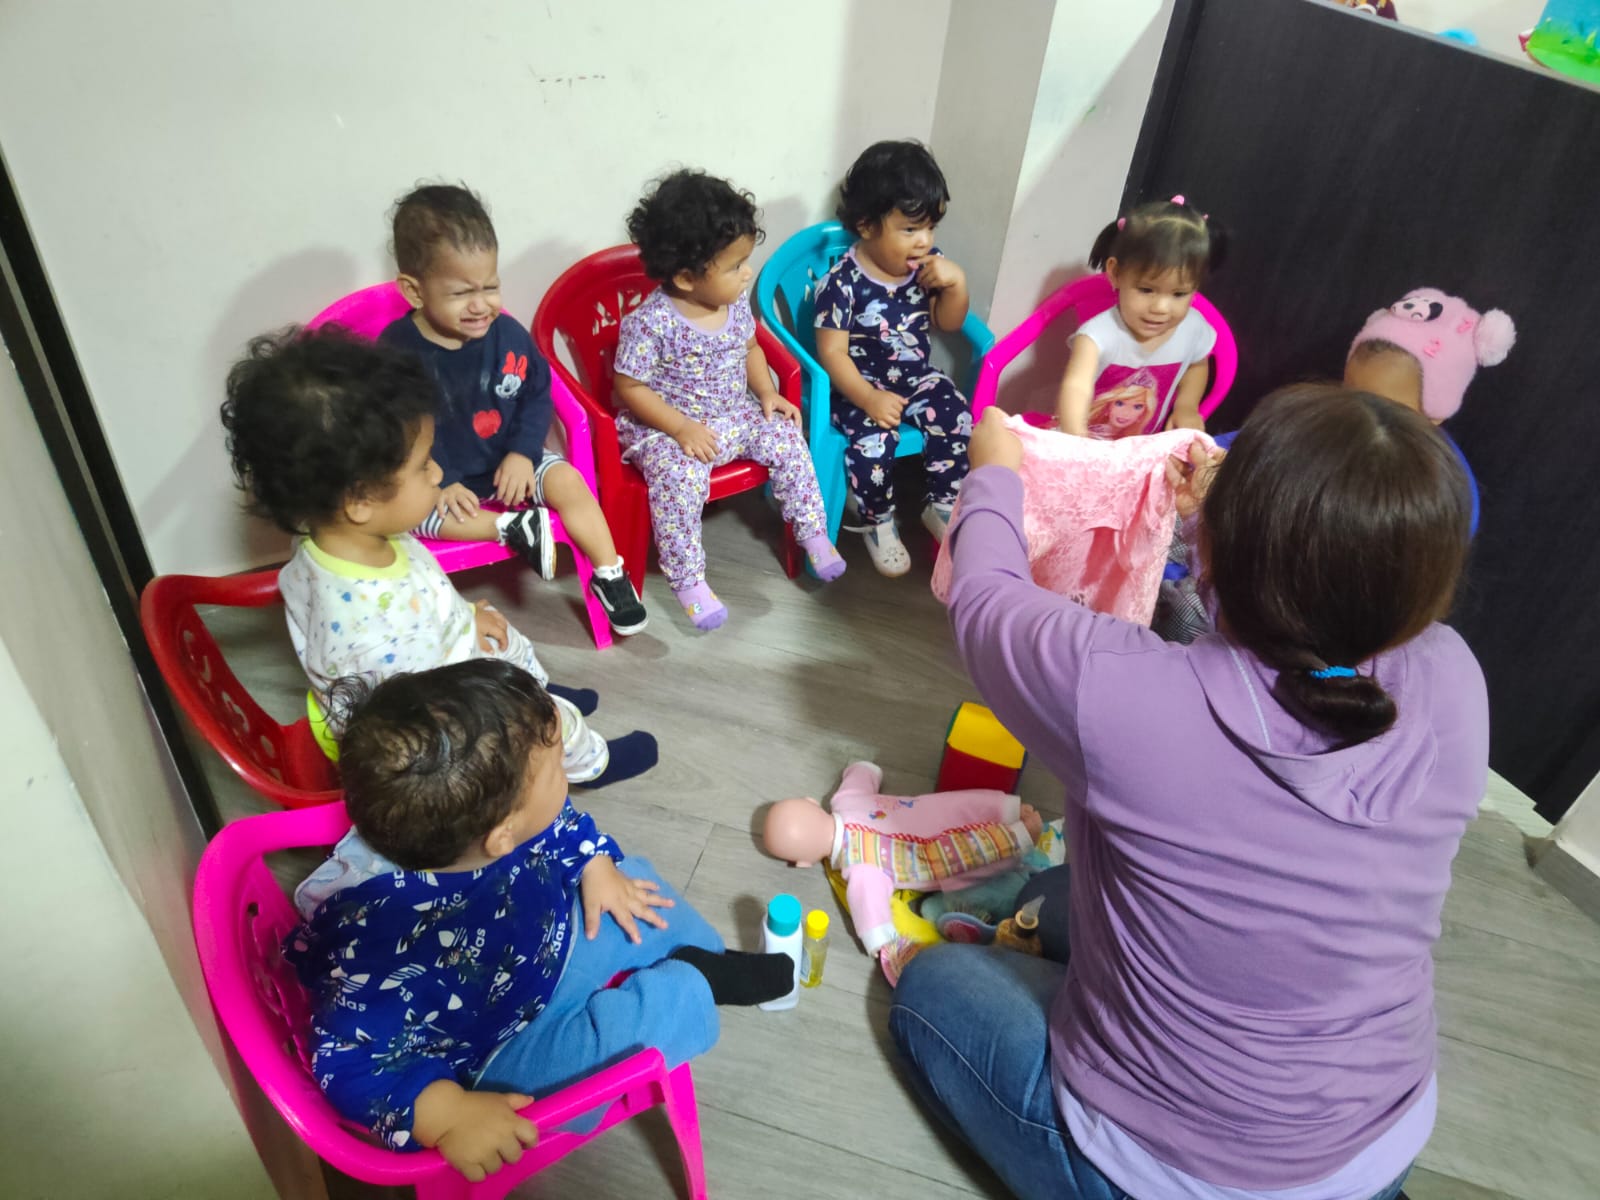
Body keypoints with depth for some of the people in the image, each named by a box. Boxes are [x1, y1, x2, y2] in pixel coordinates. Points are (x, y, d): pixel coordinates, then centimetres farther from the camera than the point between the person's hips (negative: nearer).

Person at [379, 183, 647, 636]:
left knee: (568, 481, -17)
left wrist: (523, 453, -14)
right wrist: (440, 483, -23)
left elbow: (537, 395, 0)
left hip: (507, 462, 2)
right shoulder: (395, 350, -19)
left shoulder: (507, 335, -12)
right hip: (438, 476, -1)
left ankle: (609, 575, -4)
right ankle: (512, 528, -25)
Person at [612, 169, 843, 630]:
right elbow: (630, 388, -18)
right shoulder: (651, 323, -24)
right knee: (680, 479, -31)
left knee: (789, 441, -7)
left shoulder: (736, 302, -4)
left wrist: (767, 393, -1)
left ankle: (814, 536, 11)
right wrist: (682, 428, -24)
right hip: (669, 429, -6)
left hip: (735, 417, 6)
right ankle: (688, 581, -13)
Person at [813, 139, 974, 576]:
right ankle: (876, 520, 0)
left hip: (916, 376, 5)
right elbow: (832, 352, -18)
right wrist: (869, 399, -29)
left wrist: (956, 283, -13)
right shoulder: (843, 281, -19)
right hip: (860, 384, -5)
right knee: (872, 439, -29)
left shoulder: (928, 264, -3)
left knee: (958, 420, -18)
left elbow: (947, 324, 7)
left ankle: (940, 504, 5)